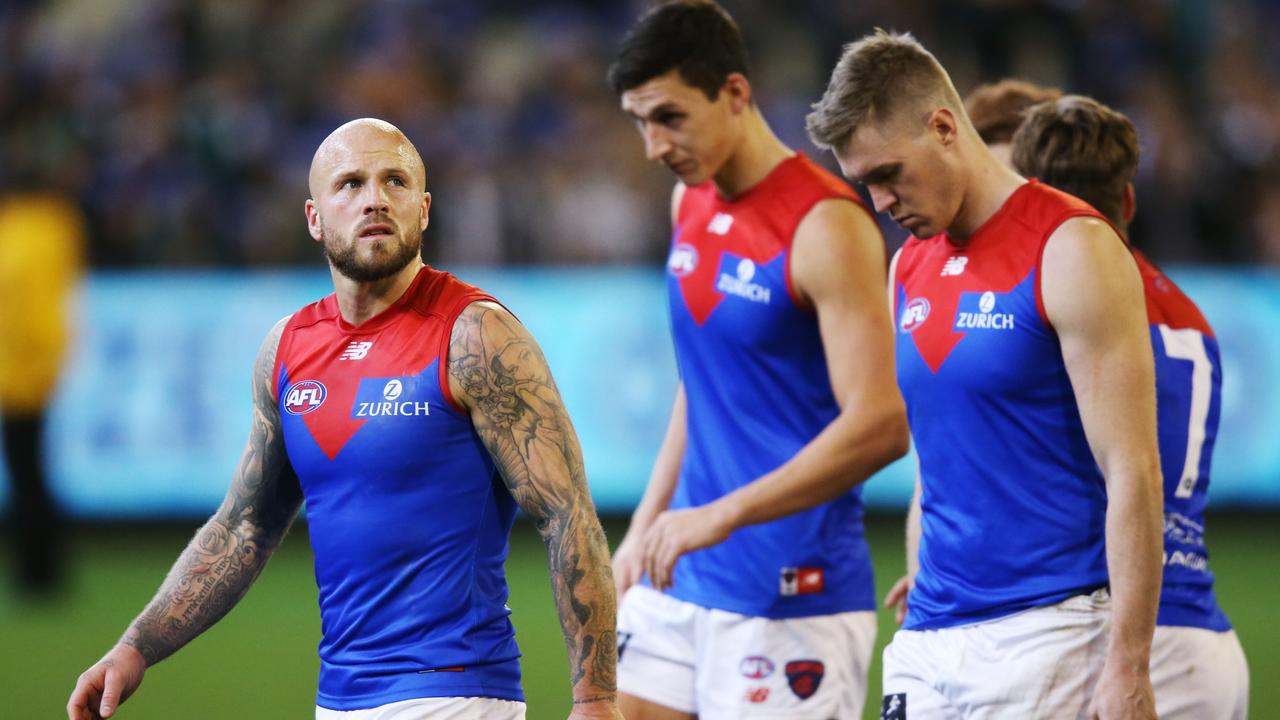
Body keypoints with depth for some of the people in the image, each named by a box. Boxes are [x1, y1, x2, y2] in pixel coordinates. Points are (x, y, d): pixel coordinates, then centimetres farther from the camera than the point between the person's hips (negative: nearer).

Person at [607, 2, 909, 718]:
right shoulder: (691, 201, 10)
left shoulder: (826, 226, -16)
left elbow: (880, 425, -22)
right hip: (679, 579, 8)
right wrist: (643, 531, 17)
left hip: (790, 596, -8)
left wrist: (721, 515, -26)